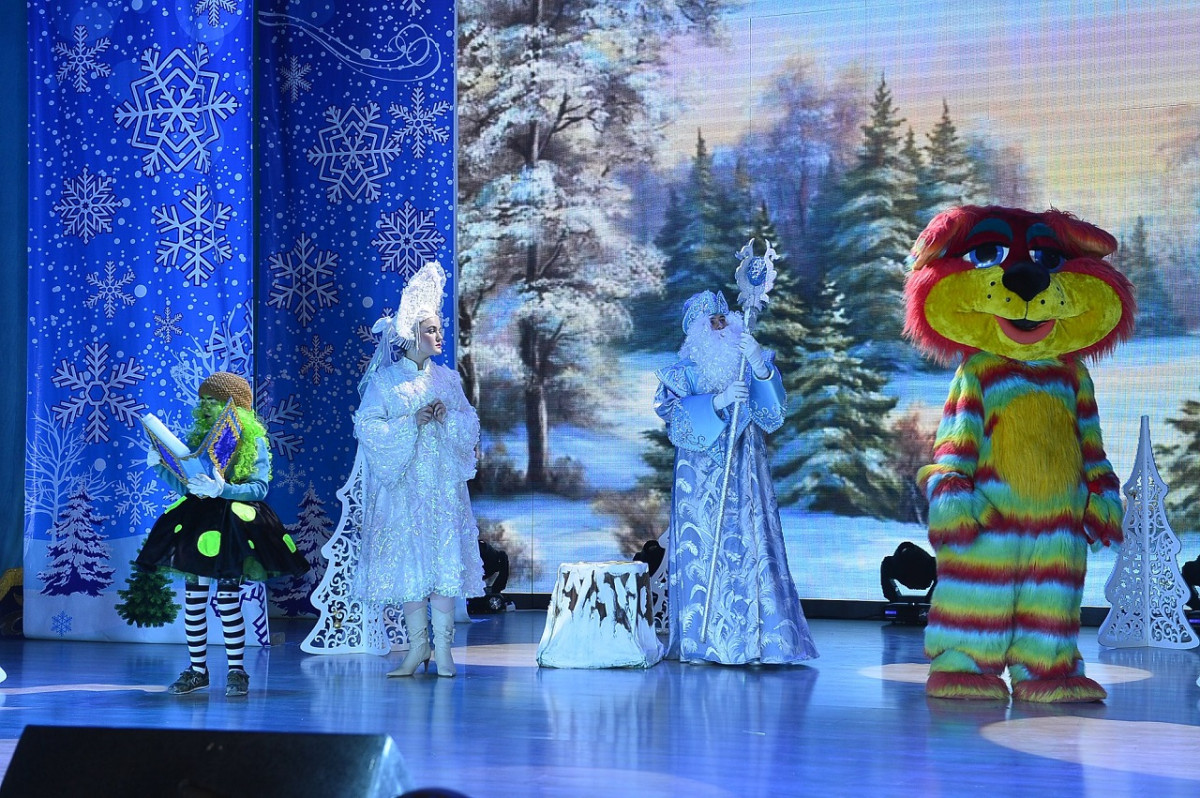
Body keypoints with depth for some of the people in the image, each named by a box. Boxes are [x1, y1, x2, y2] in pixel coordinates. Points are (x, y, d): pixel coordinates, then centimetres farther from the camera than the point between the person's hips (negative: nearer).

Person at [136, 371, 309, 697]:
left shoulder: (253, 442, -3)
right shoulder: (197, 437, 10)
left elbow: (259, 487, -12)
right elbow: (185, 486, 12)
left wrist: (222, 490, -26)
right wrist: (161, 466, -5)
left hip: (233, 522, -5)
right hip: (196, 521, 5)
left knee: (227, 598, -6)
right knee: (193, 596, 4)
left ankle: (236, 671, 5)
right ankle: (197, 670, 15)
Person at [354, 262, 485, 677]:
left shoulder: (447, 379, 9)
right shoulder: (385, 379, 0)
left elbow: (471, 428, 9)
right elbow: (366, 427, -6)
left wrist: (448, 417, -11)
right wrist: (411, 422, -15)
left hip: (442, 483, 2)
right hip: (402, 484, -2)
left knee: (444, 559, -4)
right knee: (408, 559, -1)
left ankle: (442, 646, -2)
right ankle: (418, 644, 7)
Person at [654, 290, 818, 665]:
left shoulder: (747, 367, 11)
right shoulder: (683, 373, 6)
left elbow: (772, 411, -4)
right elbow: (676, 418, -9)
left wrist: (760, 365, -20)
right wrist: (719, 400, -23)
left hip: (745, 480, 2)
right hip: (701, 481, -2)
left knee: (750, 554, -5)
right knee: (701, 554, -6)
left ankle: (754, 641, -4)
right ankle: (699, 643, -3)